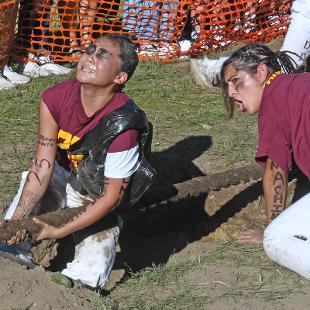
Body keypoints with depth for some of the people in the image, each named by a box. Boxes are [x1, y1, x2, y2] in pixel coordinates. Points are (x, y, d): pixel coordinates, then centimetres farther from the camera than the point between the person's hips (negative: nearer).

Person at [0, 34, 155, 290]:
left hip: (97, 206, -4)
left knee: (89, 275, -17)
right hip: (66, 180, 4)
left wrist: (59, 232, -25)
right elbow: (43, 165, -19)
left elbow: (111, 197, -24)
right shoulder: (55, 99, -20)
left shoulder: (121, 127, -34)